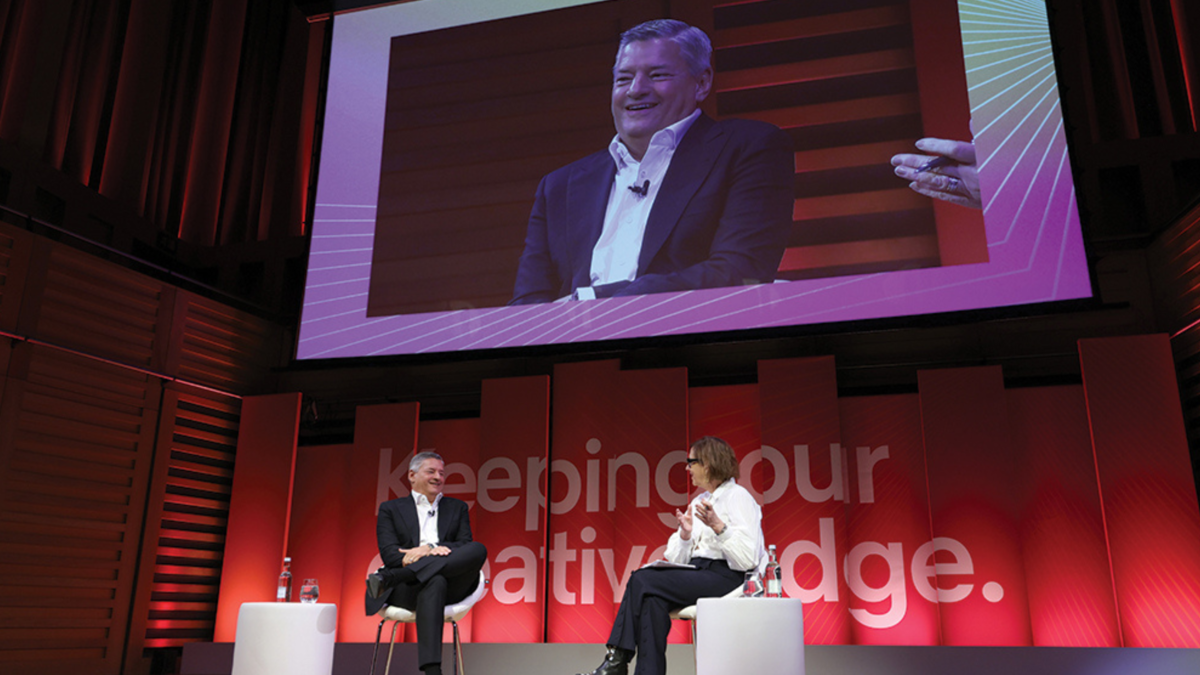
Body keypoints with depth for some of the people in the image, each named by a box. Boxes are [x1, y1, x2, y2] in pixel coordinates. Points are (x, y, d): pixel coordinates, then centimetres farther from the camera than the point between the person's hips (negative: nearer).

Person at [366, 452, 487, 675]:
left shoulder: (457, 508, 27)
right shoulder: (390, 509, 20)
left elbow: (466, 545, 9)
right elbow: (389, 553, 3)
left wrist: (430, 548, -12)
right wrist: (428, 554, -18)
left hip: (452, 587, 3)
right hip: (405, 589, -2)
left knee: (479, 549, -30)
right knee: (434, 582, -40)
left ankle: (389, 577, -36)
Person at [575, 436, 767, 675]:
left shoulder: (739, 497, -4)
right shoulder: (699, 502, 20)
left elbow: (747, 559, -16)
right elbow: (676, 559, 15)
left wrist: (717, 526, -25)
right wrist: (685, 534, -4)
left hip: (727, 580, -7)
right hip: (699, 575, 7)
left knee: (643, 580, -21)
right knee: (653, 599, -25)